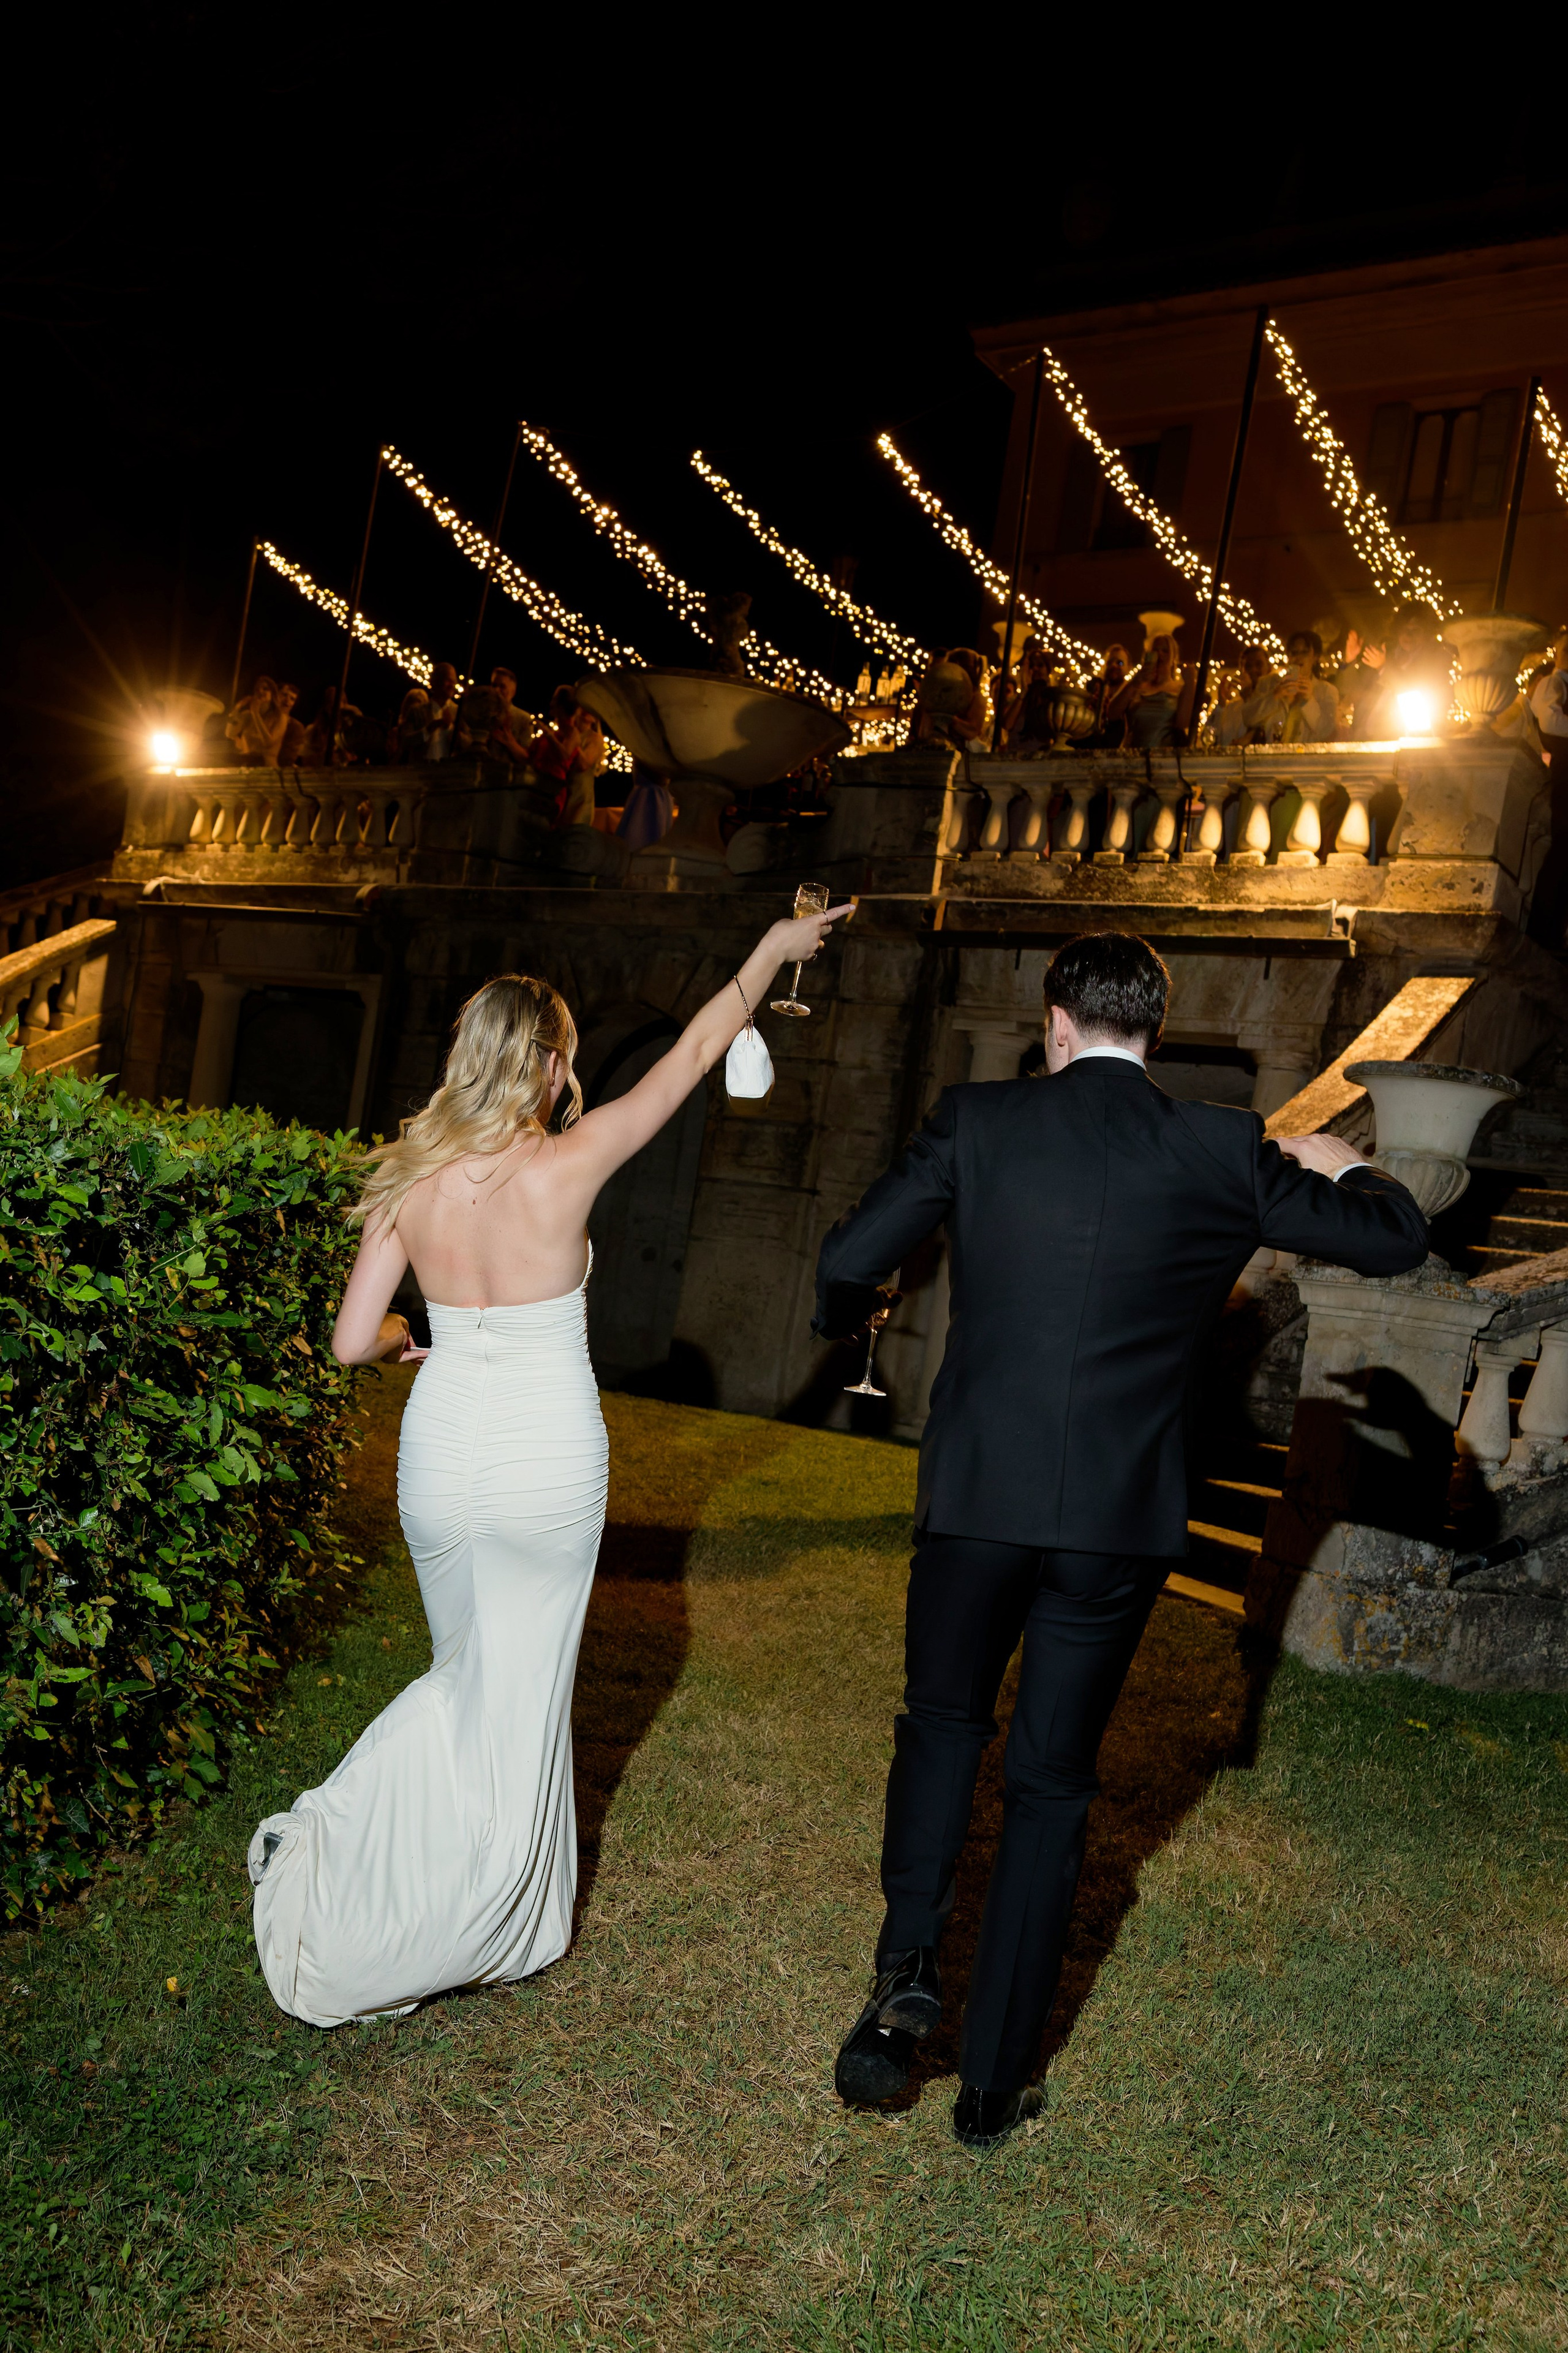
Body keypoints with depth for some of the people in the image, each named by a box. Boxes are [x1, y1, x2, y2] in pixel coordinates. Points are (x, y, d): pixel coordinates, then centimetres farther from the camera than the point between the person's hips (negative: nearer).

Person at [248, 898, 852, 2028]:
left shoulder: (409, 1179, -5)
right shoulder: (568, 1165, -15)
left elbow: (353, 1342, -3)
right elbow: (693, 1055, -4)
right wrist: (769, 955, 8)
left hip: (442, 1454, 4)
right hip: (548, 1461, -4)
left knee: (467, 1675, 26)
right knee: (521, 1702, 14)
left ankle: (330, 1840, 21)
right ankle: (496, 1932, 25)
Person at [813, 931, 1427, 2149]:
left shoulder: (977, 1121, -4)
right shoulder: (1225, 1150, -3)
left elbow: (850, 1260, -3)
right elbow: (1397, 1239, 5)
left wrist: (850, 1314, 21)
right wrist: (1342, 1163, 26)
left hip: (977, 1499, 0)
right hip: (1121, 1522, 1)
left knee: (943, 1725, 25)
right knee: (1053, 1786, 15)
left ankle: (907, 1970, 8)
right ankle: (994, 2081, 24)